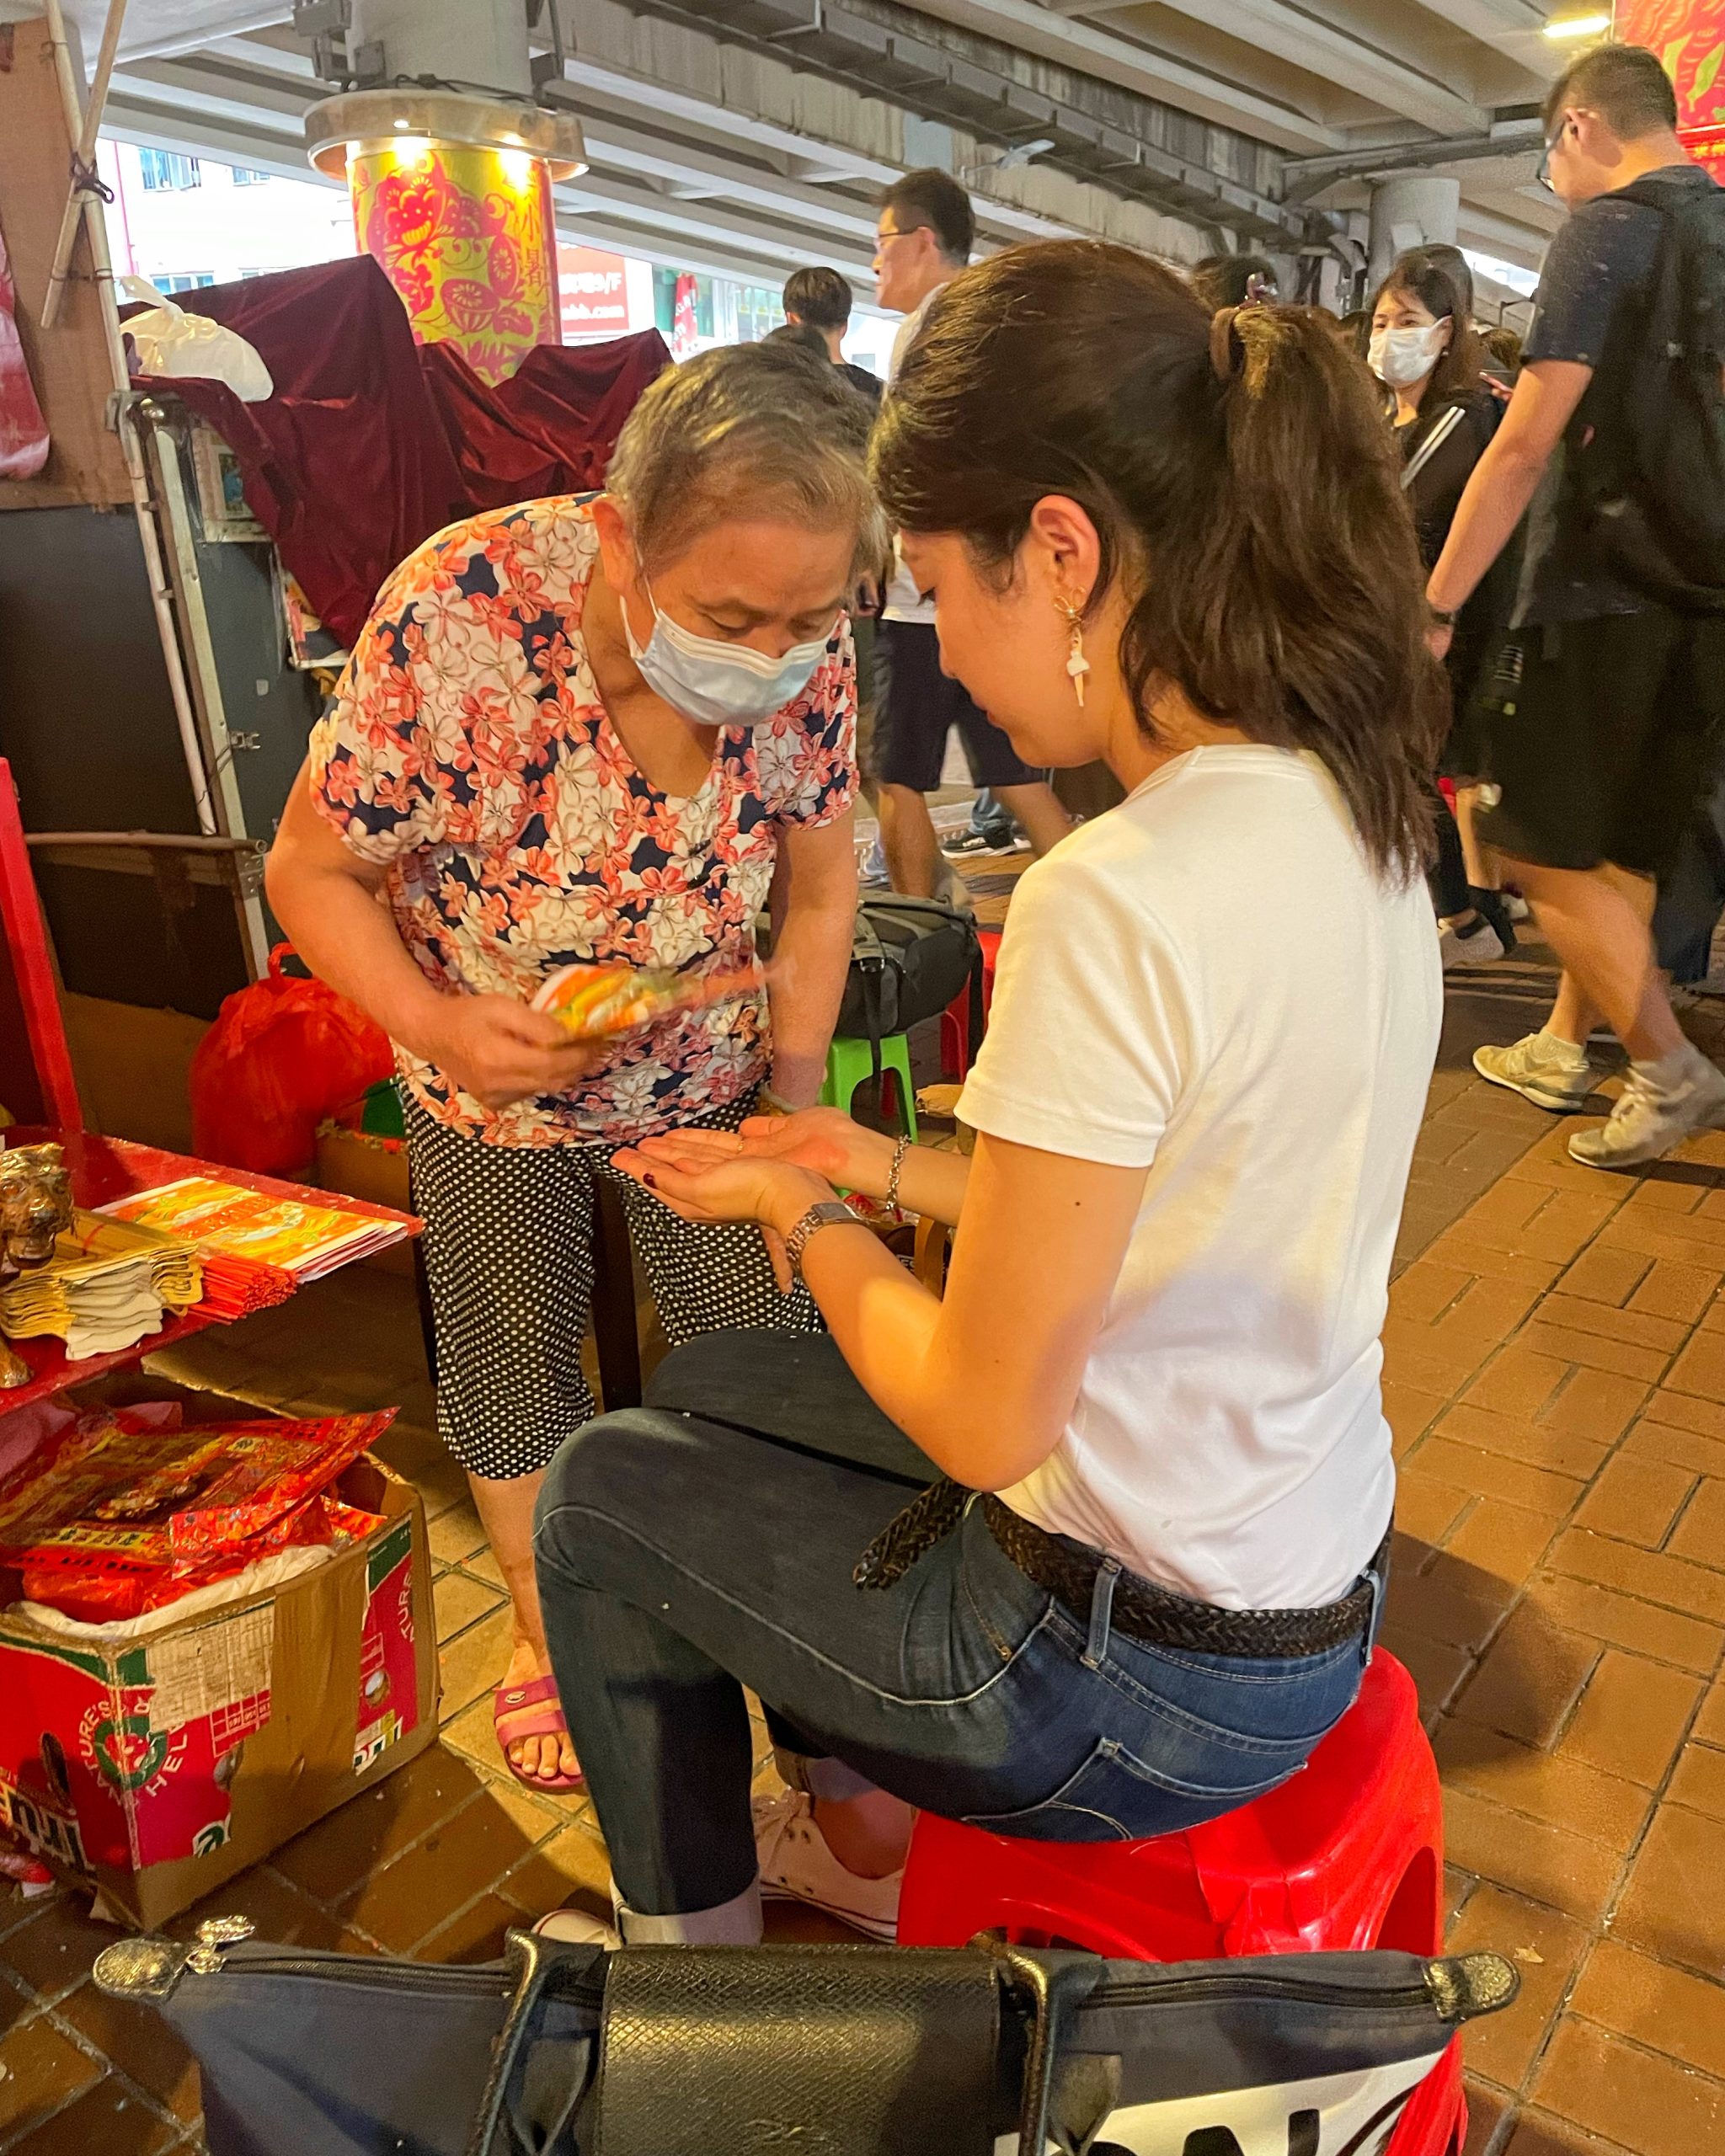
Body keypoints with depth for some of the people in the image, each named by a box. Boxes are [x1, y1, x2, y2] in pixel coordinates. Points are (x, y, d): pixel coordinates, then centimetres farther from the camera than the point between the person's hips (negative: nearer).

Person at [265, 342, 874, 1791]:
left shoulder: (810, 647, -22)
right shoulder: (461, 616, -32)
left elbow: (820, 875, -6)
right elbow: (312, 872, -20)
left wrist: (793, 1101, -8)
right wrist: (442, 1028, -36)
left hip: (702, 1071, 2)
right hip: (491, 1080, -1)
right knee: (515, 1367, 14)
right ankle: (548, 1627, 40)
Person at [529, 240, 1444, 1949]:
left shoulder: (1118, 904, -31)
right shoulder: (1347, 814, -2)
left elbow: (984, 1419, -22)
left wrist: (807, 1217, -5)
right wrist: (891, 1172, 7)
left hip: (1142, 1669, -8)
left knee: (601, 1496, 13)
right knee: (713, 1386, 23)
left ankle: (692, 1954, 37)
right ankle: (860, 1831, 39)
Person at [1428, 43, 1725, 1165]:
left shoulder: (1607, 231, -9)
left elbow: (1525, 447, -17)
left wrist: (1435, 608, -14)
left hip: (1601, 598, -8)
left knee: (1549, 851, 0)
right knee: (1622, 851, 16)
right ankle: (1561, 1049, 28)